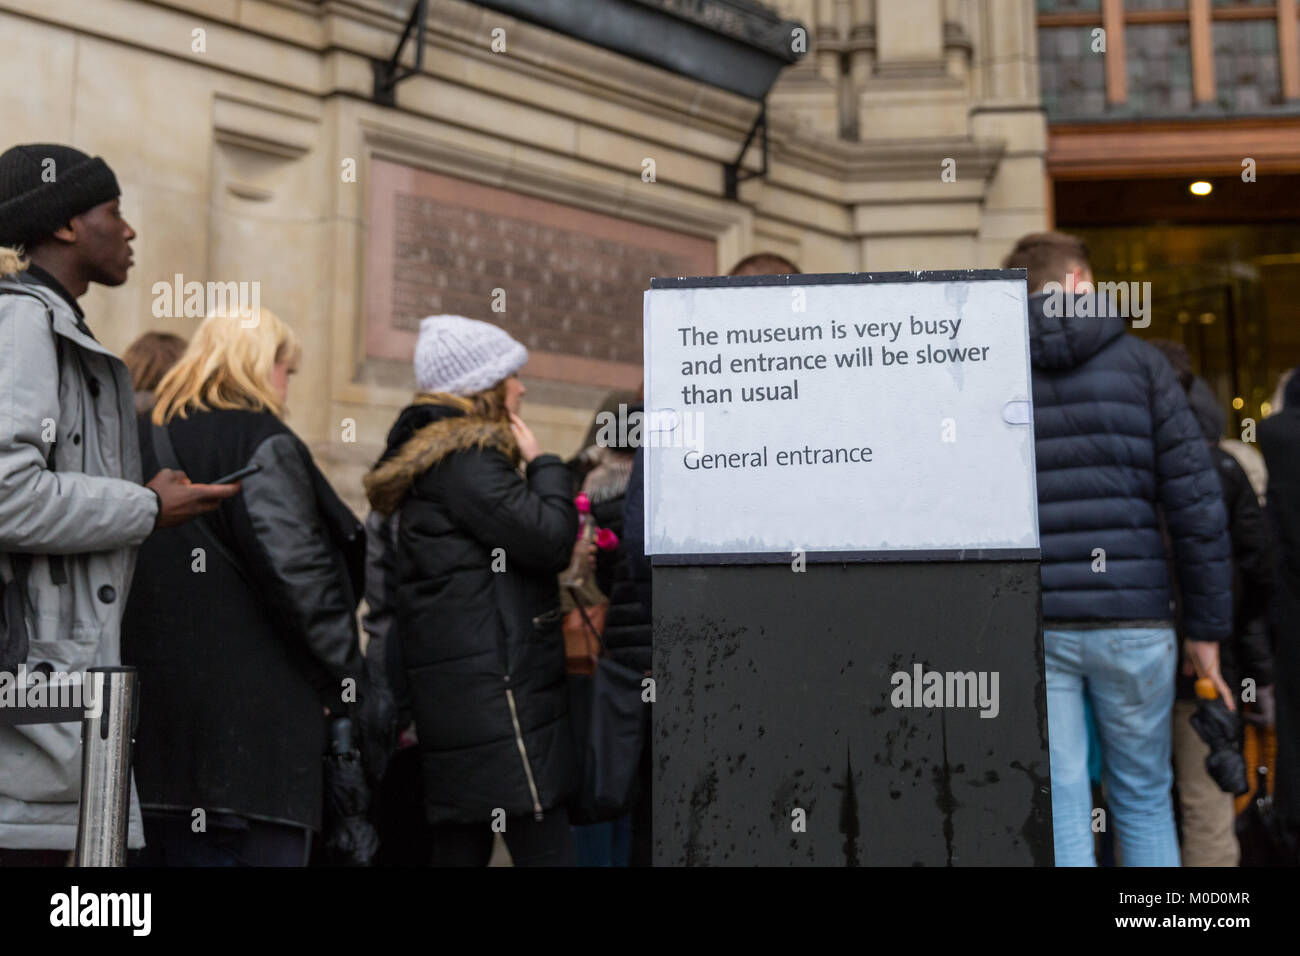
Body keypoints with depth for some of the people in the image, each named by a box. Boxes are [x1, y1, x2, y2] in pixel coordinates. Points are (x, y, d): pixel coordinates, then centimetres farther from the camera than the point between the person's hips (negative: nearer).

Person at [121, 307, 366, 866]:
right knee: (259, 847, -3)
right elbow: (299, 573, -15)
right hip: (247, 710, -8)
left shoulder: (144, 440, 14)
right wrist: (344, 677, -6)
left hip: (150, 701, 8)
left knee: (169, 846, 14)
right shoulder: (261, 443, -8)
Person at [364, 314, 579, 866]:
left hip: (452, 692, 10)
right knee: (543, 846, -10)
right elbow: (550, 541, -15)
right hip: (494, 686, -10)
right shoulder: (467, 459, -11)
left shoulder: (430, 457, 20)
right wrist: (542, 462, -1)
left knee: (460, 845, 11)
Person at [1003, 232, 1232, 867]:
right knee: (1144, 801, 16)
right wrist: (1207, 625, 5)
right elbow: (1196, 503, -1)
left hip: (1027, 624, 0)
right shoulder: (1138, 362, 5)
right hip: (1132, 622, 0)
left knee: (1059, 814, 4)